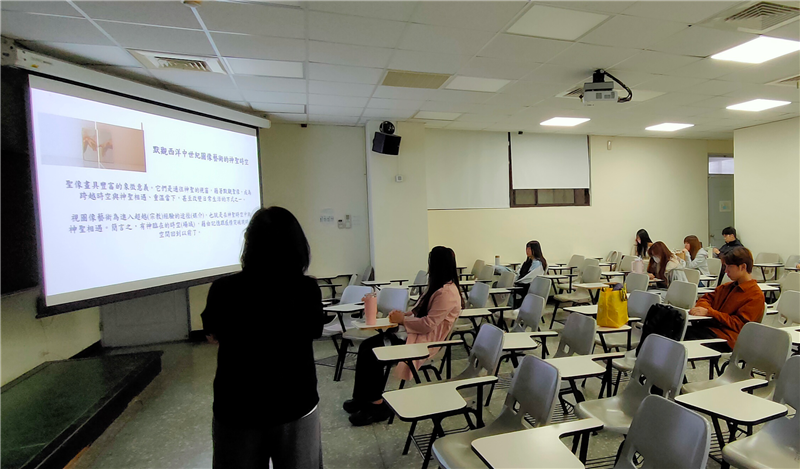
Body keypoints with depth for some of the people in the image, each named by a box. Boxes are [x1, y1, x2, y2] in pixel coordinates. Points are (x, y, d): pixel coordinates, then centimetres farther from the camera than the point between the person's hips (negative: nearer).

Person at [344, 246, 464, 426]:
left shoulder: (447, 293, -19)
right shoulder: (439, 287, 14)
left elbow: (428, 323, -23)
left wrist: (402, 319, -11)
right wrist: (403, 314, 3)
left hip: (426, 342, -10)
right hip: (415, 334, 10)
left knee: (373, 354, -15)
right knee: (366, 346, -1)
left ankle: (376, 404, 1)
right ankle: (362, 399, 4)